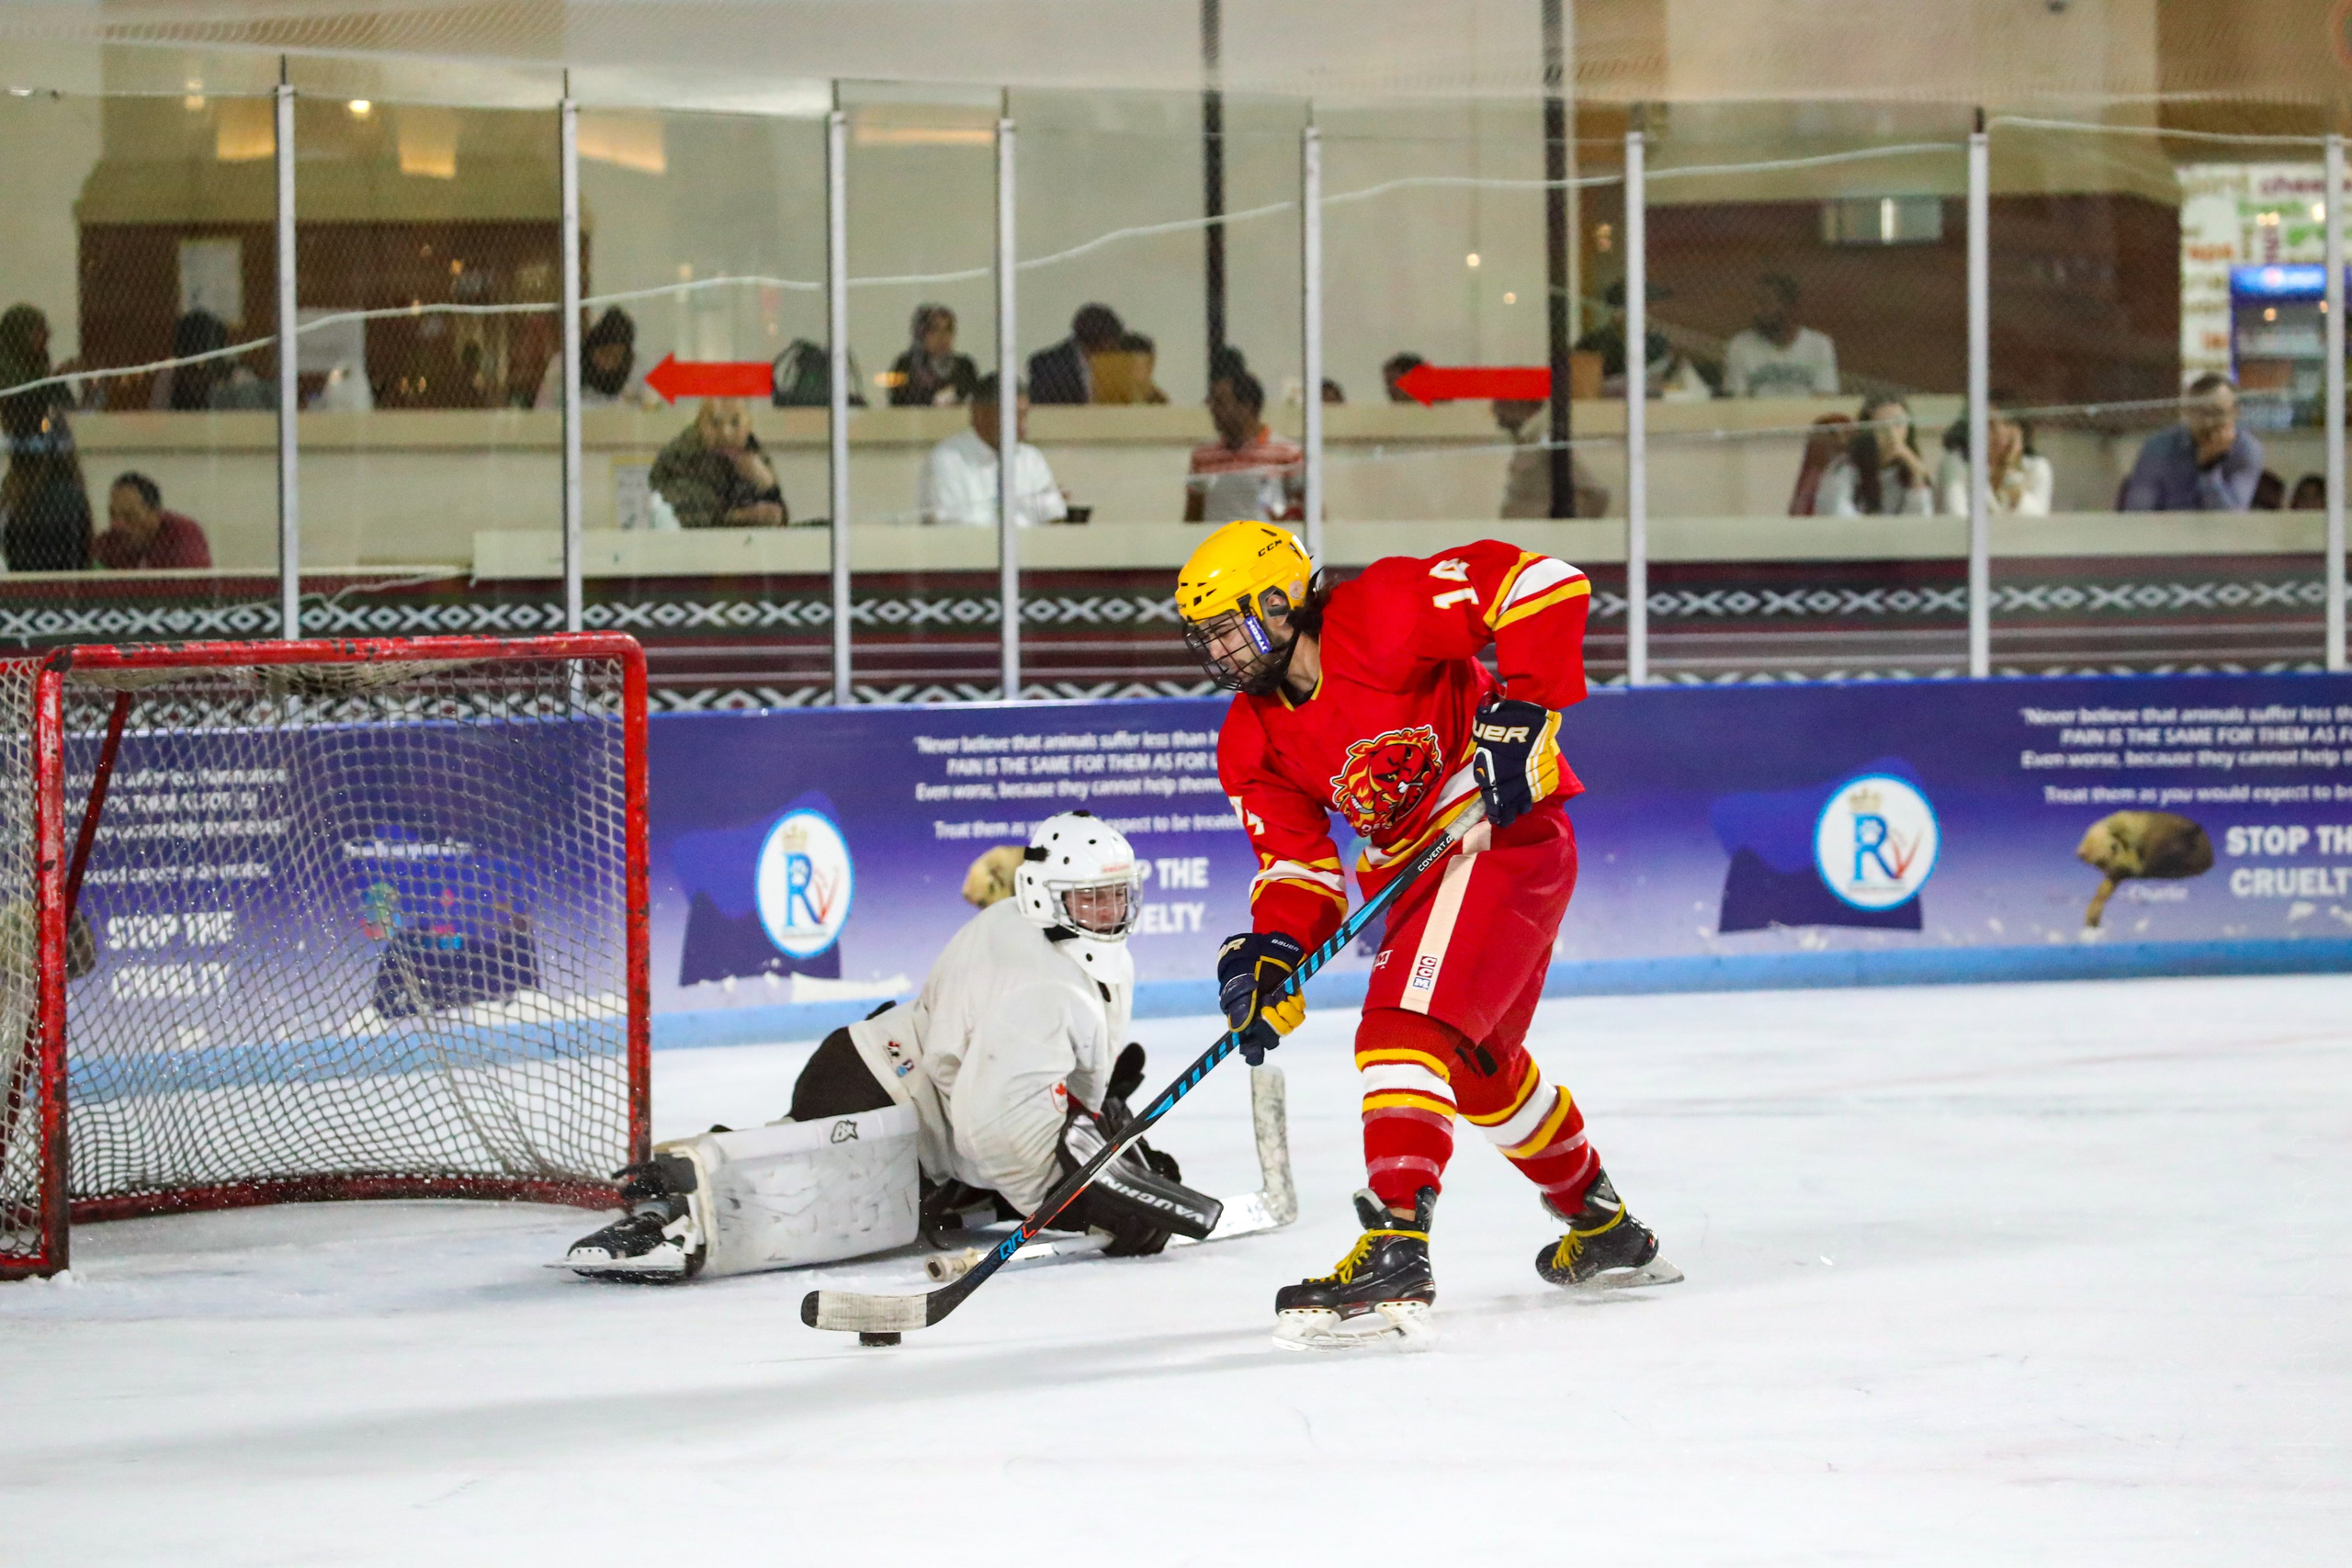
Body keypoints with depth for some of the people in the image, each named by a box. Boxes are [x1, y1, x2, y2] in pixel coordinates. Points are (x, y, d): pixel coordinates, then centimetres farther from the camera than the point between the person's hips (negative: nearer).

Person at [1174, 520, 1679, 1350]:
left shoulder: (1380, 619, -20)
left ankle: (1396, 1256, -37)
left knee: (1405, 1029, -25)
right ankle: (1606, 1232, 45)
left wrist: (1522, 708, -29)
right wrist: (1272, 953, -18)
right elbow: (1298, 862, 1)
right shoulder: (1253, 743, 2)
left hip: (1507, 836, -10)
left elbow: (1541, 583, -23)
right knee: (1479, 1065, 24)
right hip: (1415, 870, 10)